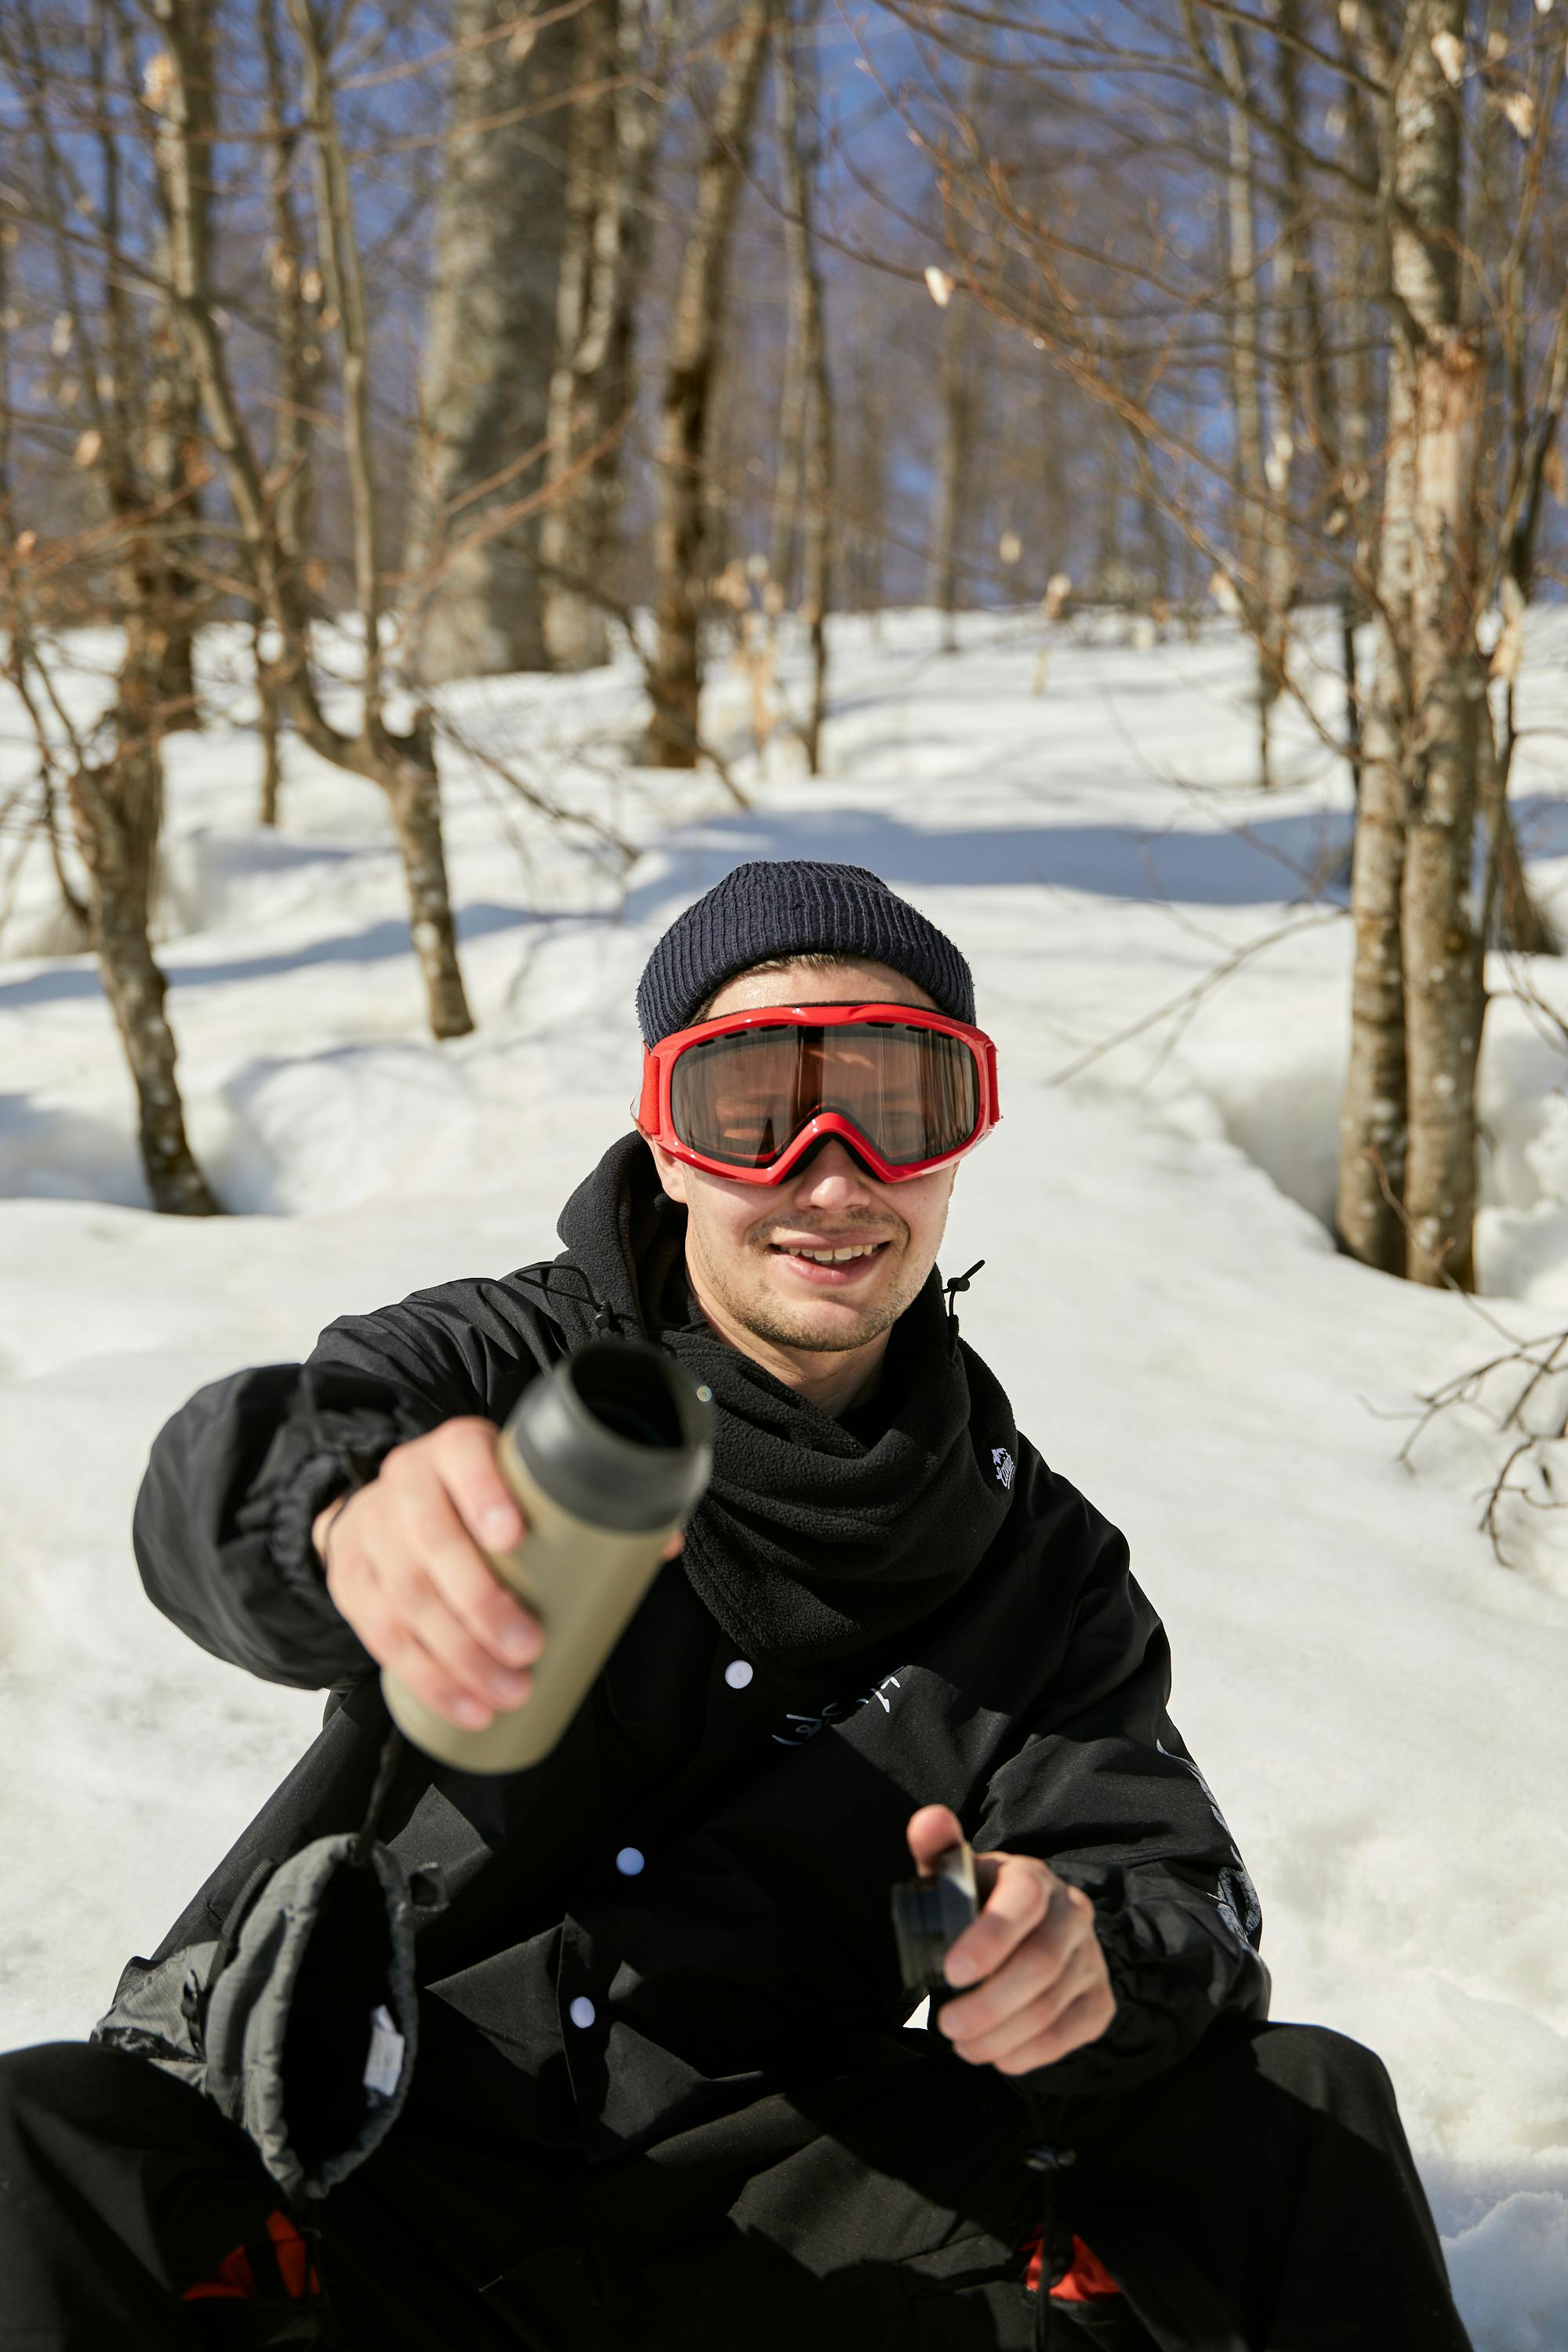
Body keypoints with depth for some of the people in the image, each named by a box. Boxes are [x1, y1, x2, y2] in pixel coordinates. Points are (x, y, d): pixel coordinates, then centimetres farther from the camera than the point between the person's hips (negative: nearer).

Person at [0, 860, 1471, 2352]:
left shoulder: (1041, 1562, 7)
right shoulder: (511, 1362, -2)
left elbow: (1173, 1894, -1)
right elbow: (229, 1473, -22)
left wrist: (1089, 1963, -27)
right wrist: (352, 1517, -47)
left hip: (743, 2227, 2)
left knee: (1300, 2114, -13)